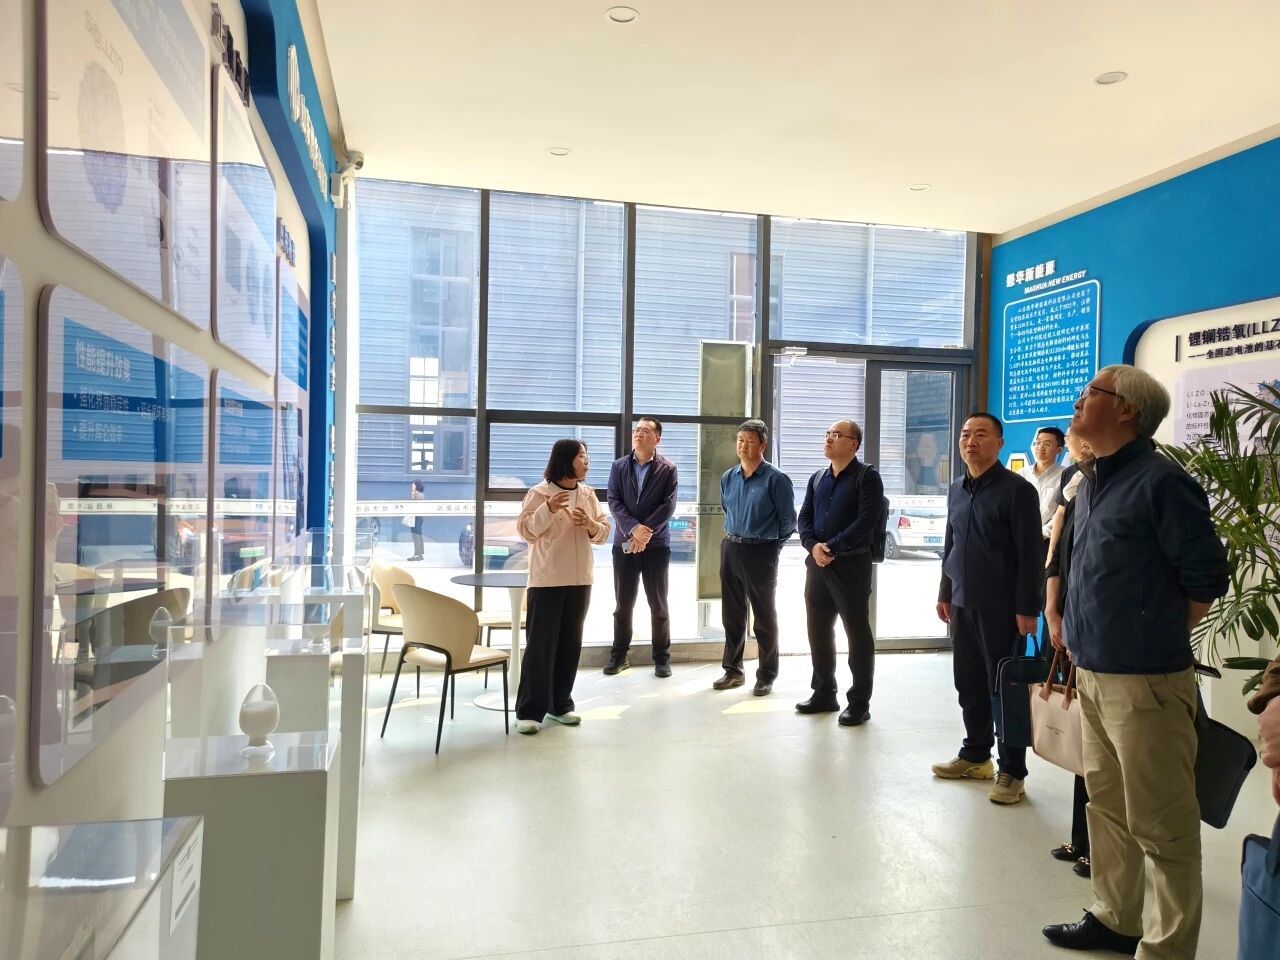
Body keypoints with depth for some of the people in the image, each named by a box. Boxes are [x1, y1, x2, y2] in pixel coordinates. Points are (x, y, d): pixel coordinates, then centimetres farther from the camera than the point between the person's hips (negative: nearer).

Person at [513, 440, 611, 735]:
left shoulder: (588, 493, 8)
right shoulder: (540, 493, -8)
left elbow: (604, 532, 9)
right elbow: (525, 530, -13)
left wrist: (591, 525, -12)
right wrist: (548, 510, -26)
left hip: (579, 580, 6)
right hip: (546, 580, -5)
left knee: (570, 644, 11)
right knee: (540, 645, -3)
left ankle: (560, 704, 23)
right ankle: (529, 710, 4)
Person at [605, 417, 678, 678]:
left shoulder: (668, 469, 1)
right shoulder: (618, 466, 7)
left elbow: (668, 506, -7)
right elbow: (614, 502, -2)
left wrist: (645, 532, -16)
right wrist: (633, 529, -16)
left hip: (656, 544, -2)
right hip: (624, 543, 2)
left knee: (658, 604, 4)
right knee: (623, 603, 7)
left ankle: (662, 657, 15)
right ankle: (619, 655, 19)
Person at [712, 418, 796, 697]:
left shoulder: (776, 479, -10)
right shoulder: (728, 478, 7)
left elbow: (788, 520, -5)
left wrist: (770, 546, 2)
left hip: (760, 553, -5)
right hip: (730, 550, 6)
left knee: (764, 618, 5)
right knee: (732, 615, 12)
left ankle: (766, 676, 15)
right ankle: (733, 670, 24)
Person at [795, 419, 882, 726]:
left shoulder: (866, 477, -5)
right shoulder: (817, 479, 15)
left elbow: (866, 521, -15)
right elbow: (804, 518, 10)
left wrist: (831, 548, -18)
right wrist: (813, 546, -10)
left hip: (851, 564, -7)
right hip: (817, 564, 7)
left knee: (857, 632, 0)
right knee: (818, 630, 11)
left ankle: (859, 703, 8)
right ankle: (824, 694, 24)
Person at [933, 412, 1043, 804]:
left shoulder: (1017, 489, -9)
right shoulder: (957, 489, 12)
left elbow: (1031, 554, -12)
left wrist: (1027, 608, -16)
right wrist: (945, 593, 16)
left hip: (1000, 606, -6)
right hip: (962, 604, 6)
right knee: (968, 684, 13)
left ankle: (1012, 772, 12)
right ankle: (975, 755, 28)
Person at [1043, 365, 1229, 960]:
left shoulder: (1160, 482, -14)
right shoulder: (1091, 485, 12)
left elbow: (1207, 577, -12)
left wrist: (1156, 641, -1)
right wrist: (1079, 639, 14)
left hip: (1144, 681, -9)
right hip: (1093, 674, 9)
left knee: (1160, 824, 4)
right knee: (1107, 805, 20)